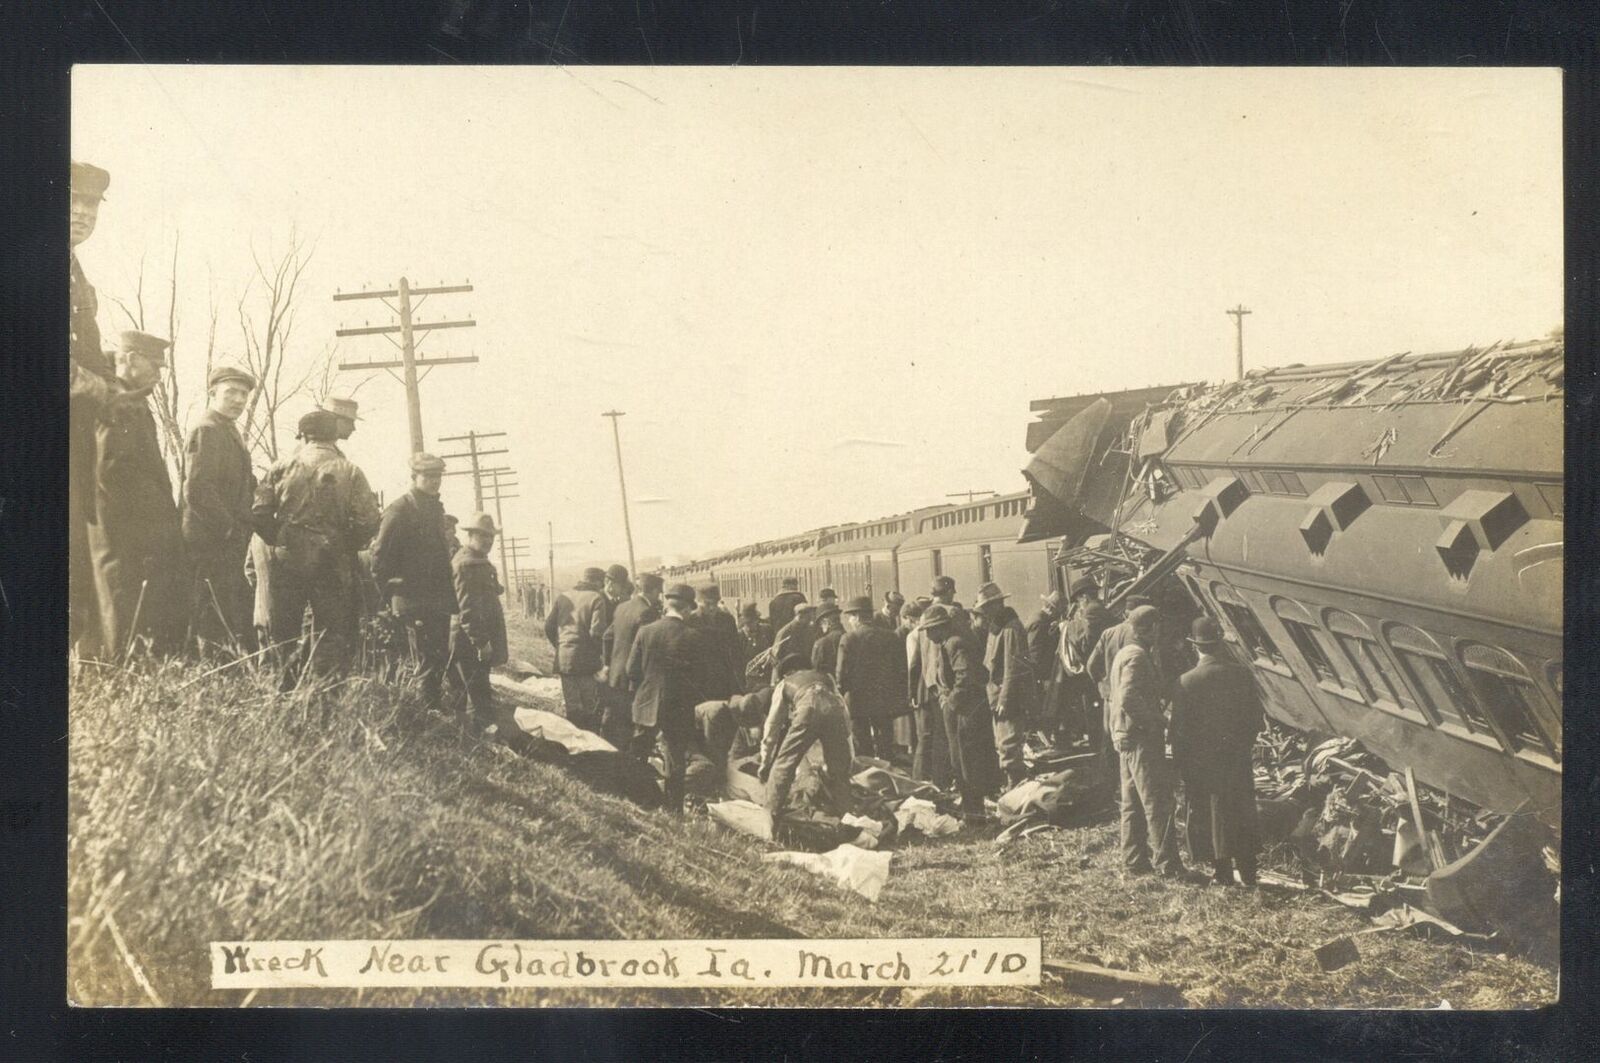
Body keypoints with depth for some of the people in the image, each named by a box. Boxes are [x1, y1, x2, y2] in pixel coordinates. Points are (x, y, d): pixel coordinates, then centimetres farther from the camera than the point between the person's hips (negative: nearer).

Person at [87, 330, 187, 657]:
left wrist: (167, 524, 12)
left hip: (154, 541, 9)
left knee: (167, 636, 8)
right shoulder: (108, 405, -9)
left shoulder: (138, 406, 21)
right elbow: (110, 472, -19)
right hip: (125, 545, -9)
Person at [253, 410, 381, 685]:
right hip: (330, 564, -1)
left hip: (287, 561, 1)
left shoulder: (282, 467, 3)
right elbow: (368, 521, -7)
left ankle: (289, 687, 12)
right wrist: (345, 546, 9)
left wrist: (278, 540, 12)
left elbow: (259, 514, -4)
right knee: (329, 633, 5)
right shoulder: (350, 472, 1)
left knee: (285, 632, 13)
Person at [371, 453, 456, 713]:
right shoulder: (400, 510, -10)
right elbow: (380, 556, -12)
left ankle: (437, 709, 19)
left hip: (439, 601, 8)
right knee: (427, 664, -7)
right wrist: (392, 593, -12)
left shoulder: (435, 508, 16)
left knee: (440, 660, 11)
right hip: (415, 602, -8)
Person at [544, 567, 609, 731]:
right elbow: (596, 631, -16)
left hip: (564, 660, 4)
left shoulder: (562, 597, 7)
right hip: (587, 660, -4)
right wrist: (601, 651, 0)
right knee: (590, 708, 5)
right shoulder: (596, 598, -7)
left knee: (572, 707, 11)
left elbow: (549, 626, 6)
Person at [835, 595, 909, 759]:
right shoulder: (893, 637, 4)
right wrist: (901, 700, 13)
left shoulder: (849, 638, -8)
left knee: (862, 752, 1)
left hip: (858, 702, -4)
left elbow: (842, 673, -10)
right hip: (886, 704, 4)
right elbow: (903, 670, 6)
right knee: (884, 750, 10)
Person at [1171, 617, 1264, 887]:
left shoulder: (1186, 682, -13)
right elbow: (1256, 719, 2)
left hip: (1202, 763, -3)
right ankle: (1248, 874, 20)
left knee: (1209, 817, 7)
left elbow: (1180, 730, -9)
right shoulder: (1242, 674, -5)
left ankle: (1223, 873, 8)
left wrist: (1180, 766, 1)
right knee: (1242, 817, 15)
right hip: (1238, 761, 3)